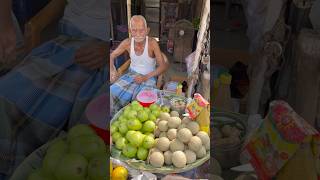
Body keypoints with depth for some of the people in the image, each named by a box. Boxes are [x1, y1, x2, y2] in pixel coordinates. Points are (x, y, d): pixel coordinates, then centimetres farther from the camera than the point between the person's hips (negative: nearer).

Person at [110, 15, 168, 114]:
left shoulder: (152, 43, -18)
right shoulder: (127, 43, -7)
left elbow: (163, 66, -16)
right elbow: (112, 56, 7)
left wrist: (146, 77, -26)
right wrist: (112, 69, -14)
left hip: (148, 77, -3)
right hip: (131, 75, 4)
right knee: (112, 93, -16)